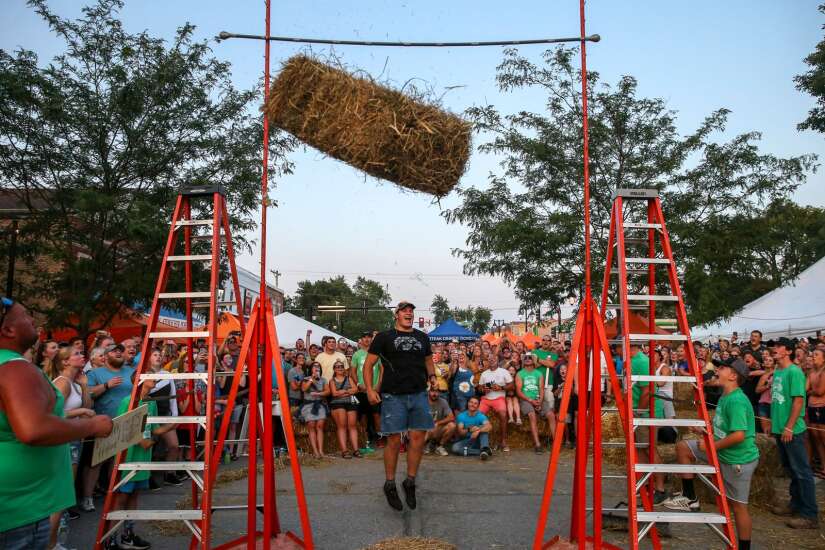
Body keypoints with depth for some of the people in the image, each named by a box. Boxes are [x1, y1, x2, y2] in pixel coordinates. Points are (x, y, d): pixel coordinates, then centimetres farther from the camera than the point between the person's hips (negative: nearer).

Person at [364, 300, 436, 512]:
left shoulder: (422, 337, 16)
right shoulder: (384, 337, 3)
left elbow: (428, 360, 26)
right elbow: (369, 364, 2)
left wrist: (432, 376, 5)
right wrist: (370, 389, -8)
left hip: (419, 394, 4)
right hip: (393, 396, -4)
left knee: (418, 438, 2)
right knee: (394, 440, -1)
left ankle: (410, 482, 19)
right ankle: (390, 485, 16)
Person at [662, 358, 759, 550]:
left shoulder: (736, 401, -24)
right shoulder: (725, 397, 7)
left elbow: (739, 435, -30)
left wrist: (712, 446, -20)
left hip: (738, 459, -9)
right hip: (721, 452, 9)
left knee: (737, 505, 2)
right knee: (682, 447, 5)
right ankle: (690, 498, 13)